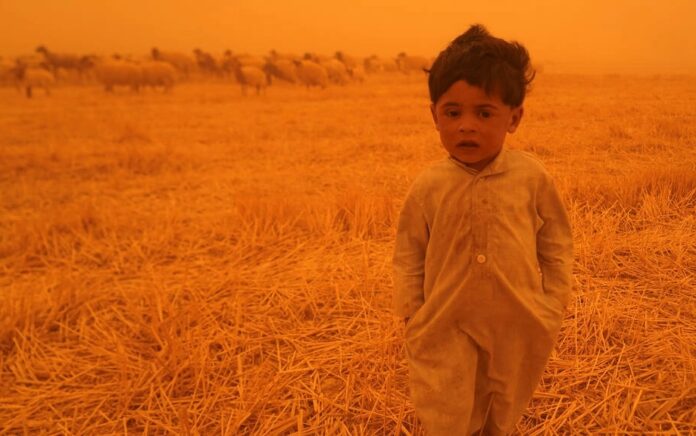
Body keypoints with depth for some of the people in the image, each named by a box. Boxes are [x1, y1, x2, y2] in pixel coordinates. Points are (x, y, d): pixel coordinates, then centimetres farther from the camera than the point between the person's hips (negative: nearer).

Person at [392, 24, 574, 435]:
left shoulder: (532, 177, -10)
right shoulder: (428, 187, -11)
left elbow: (557, 242, 1)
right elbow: (408, 255, -1)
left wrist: (552, 305, 1)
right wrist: (412, 316, -1)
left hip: (518, 324, 1)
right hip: (447, 326, -1)